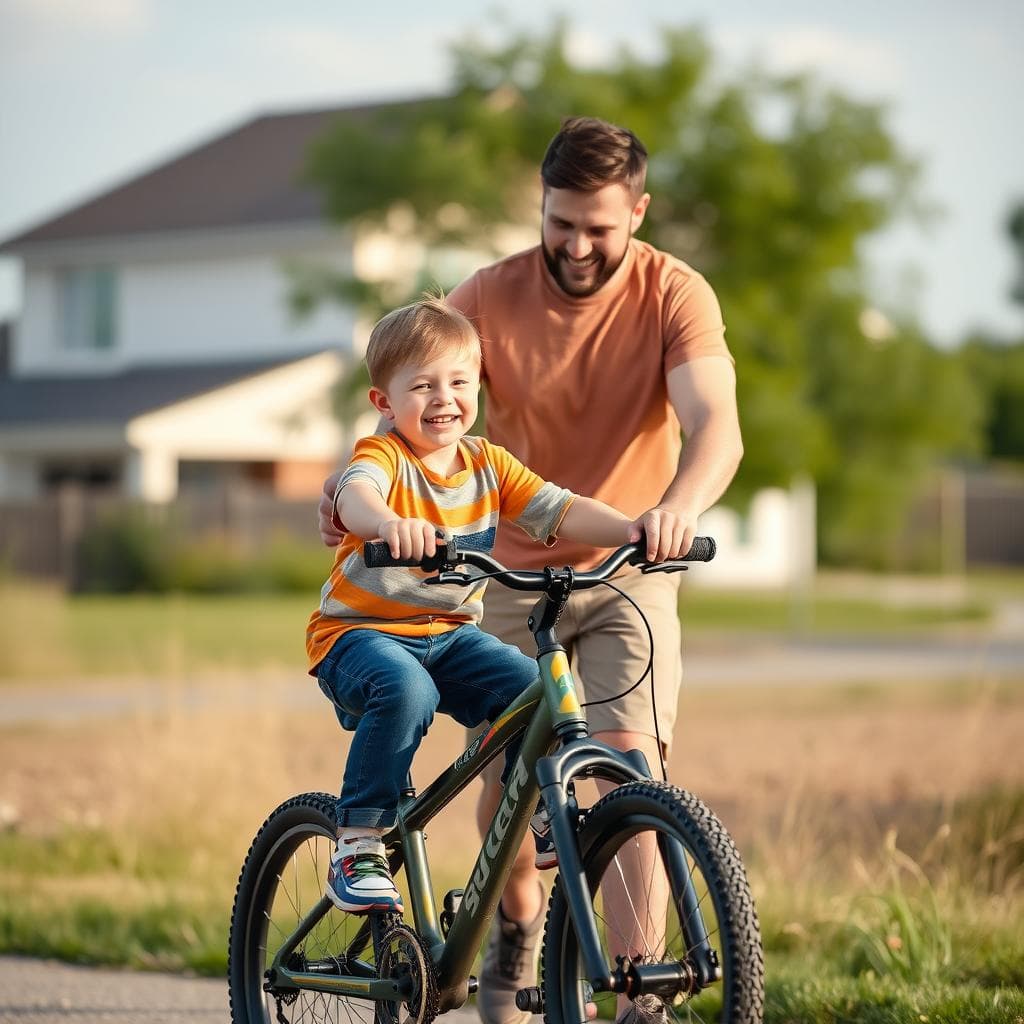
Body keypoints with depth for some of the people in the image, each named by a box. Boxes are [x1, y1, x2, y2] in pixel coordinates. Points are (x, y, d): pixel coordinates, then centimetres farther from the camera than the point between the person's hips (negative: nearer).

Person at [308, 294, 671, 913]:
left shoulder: (488, 465, 4)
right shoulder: (383, 457, -14)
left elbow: (560, 511, -4)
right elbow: (355, 495, -37)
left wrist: (633, 529, -23)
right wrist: (388, 522, -62)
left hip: (451, 634, 5)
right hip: (360, 631, -5)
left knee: (536, 689, -16)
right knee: (406, 692, -36)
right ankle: (358, 848, -24)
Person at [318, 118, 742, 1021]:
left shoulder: (674, 296, -14)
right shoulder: (492, 296, -11)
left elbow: (716, 426, -28)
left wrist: (678, 506, -50)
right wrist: (349, 484, -34)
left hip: (629, 571, -1)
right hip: (515, 573, 2)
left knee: (632, 759, -18)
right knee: (507, 772, 2)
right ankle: (518, 922, 33)